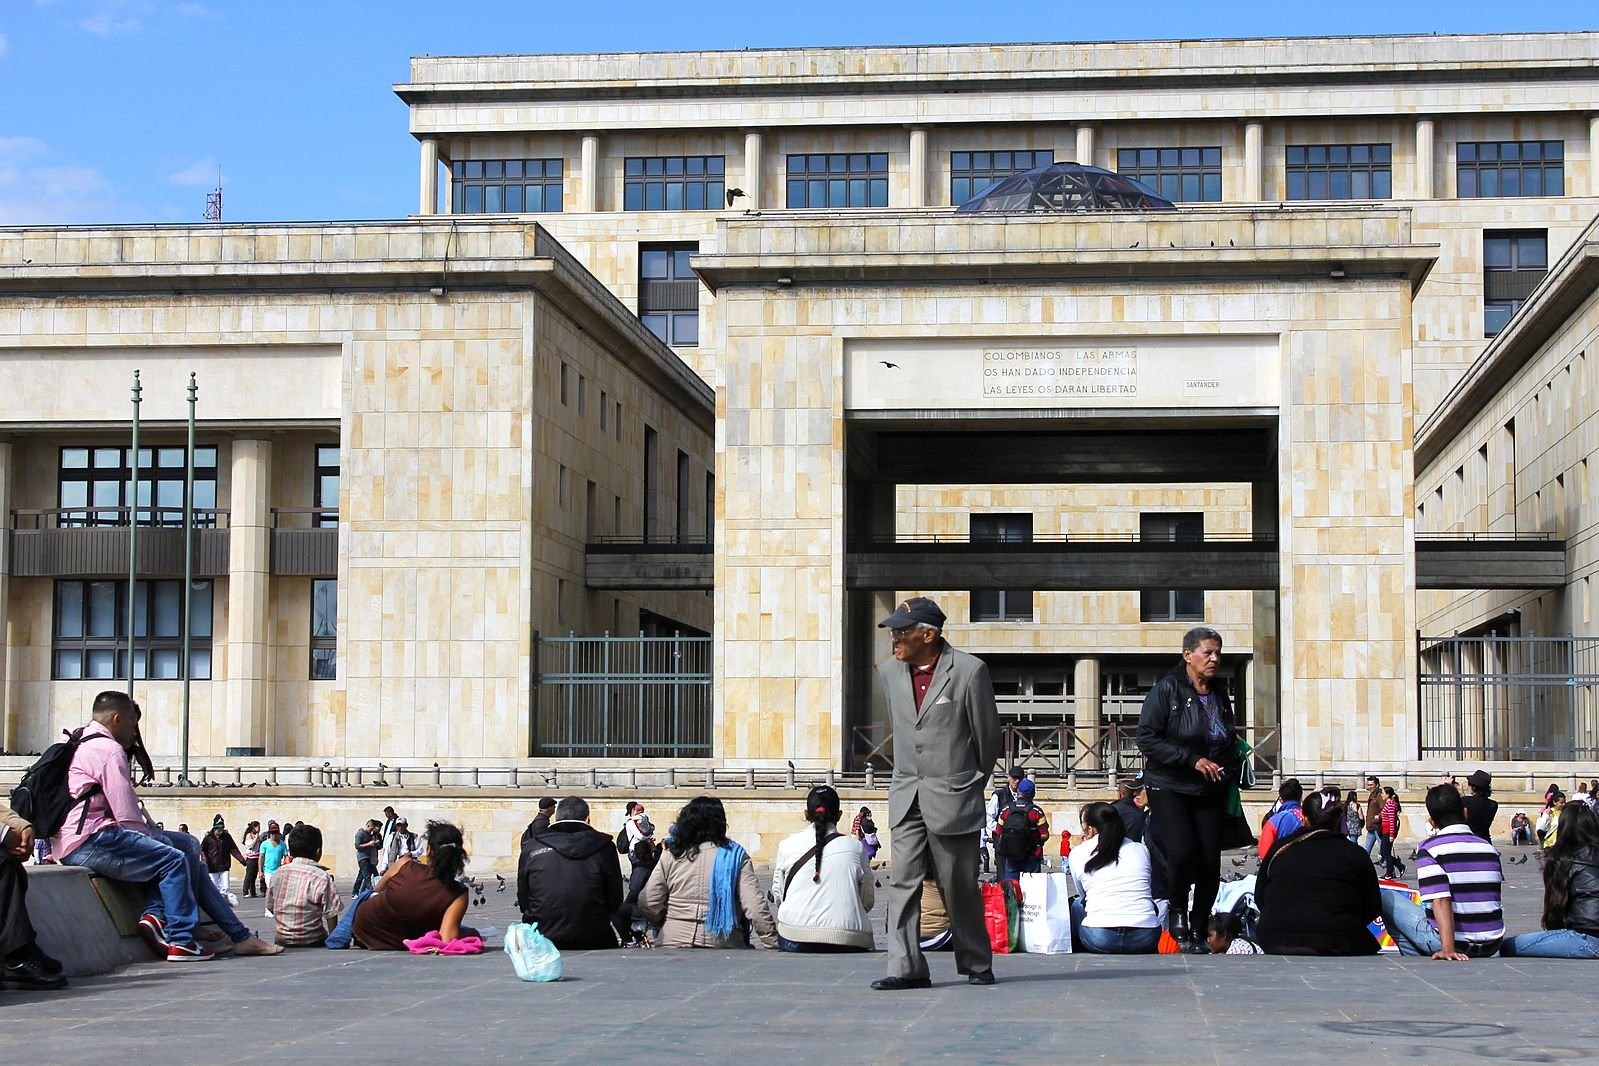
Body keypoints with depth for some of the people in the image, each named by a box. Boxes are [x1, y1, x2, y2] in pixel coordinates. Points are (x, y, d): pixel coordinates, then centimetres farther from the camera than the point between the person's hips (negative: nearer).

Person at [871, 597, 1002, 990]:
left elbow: (987, 735, 0)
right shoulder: (890, 671, 6)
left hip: (953, 797, -4)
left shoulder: (969, 671, -10)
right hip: (906, 795, 5)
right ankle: (906, 967, -5)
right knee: (902, 882, -5)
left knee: (960, 887, 4)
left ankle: (977, 964, 20)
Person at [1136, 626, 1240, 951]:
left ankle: (1198, 929, 13)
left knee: (1210, 862, -3)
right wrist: (1193, 760, -19)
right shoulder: (1167, 689, -7)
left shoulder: (1219, 692, 12)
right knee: (1182, 852, -23)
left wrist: (1229, 769, 5)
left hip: (1210, 791, 5)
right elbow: (1147, 739, -15)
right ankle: (1177, 912, 3)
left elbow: (1229, 742, 25)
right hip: (1169, 788, -5)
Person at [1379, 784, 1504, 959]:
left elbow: (1441, 901, -22)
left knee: (1387, 898, 9)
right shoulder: (1488, 848, 8)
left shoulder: (1429, 848, -10)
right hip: (1492, 946, 6)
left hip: (1458, 945, -6)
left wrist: (1448, 949, -30)